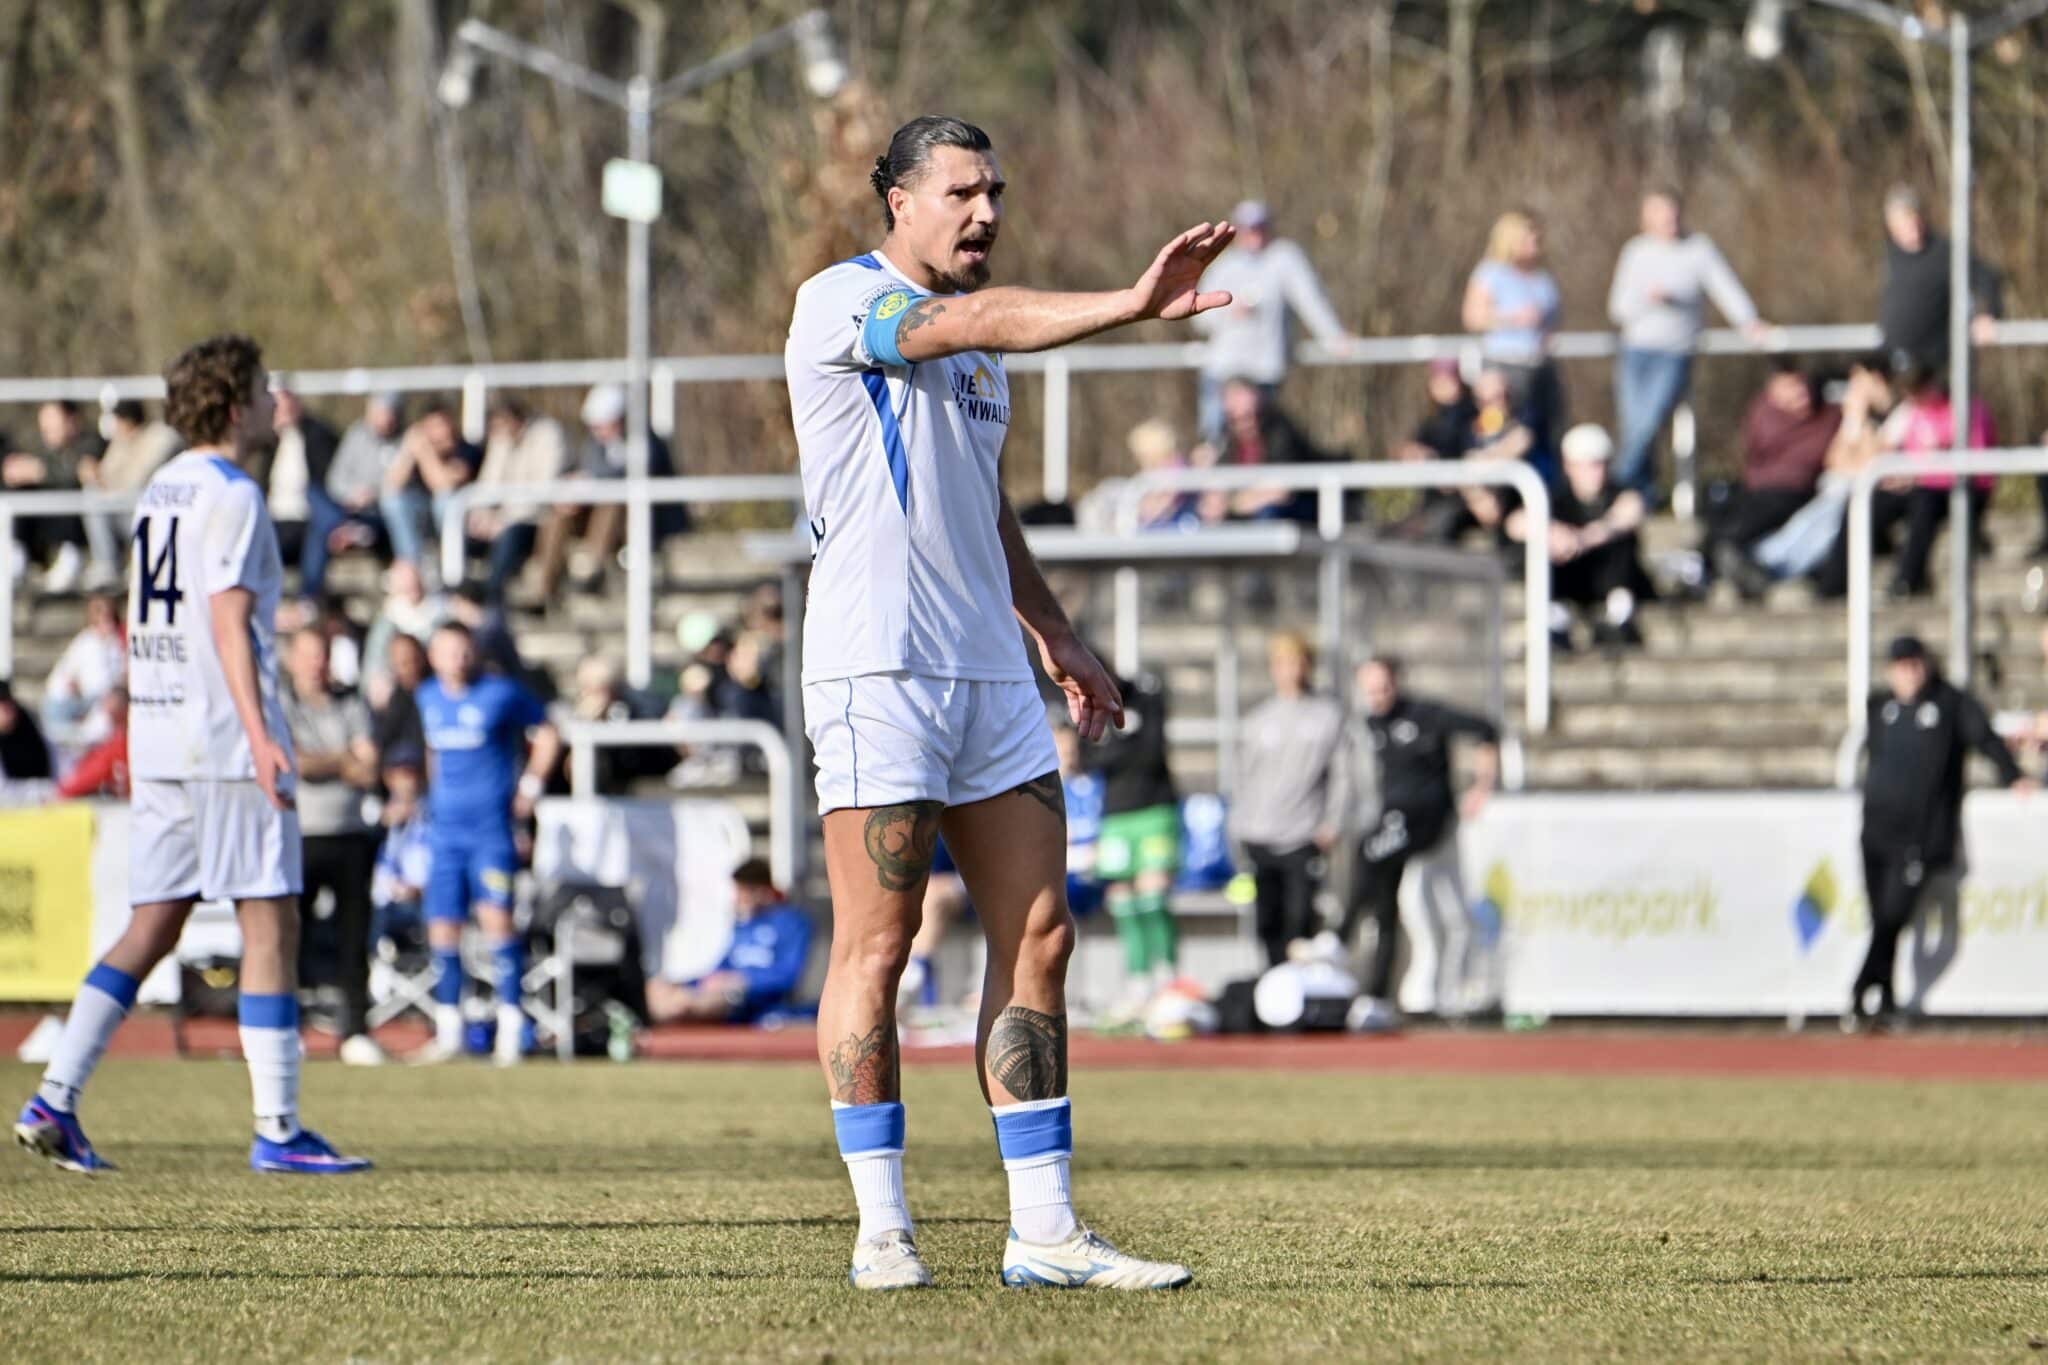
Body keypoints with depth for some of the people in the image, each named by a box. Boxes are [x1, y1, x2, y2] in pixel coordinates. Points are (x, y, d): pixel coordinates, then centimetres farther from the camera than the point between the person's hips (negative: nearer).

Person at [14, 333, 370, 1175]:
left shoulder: (159, 490, 17)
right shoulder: (230, 496, -9)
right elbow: (229, 624, -18)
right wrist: (259, 733, -24)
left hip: (158, 741, 8)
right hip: (225, 738, -8)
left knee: (151, 929, 8)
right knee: (271, 924, -4)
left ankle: (55, 1100, -1)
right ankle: (277, 1129, -6)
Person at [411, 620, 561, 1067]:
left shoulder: (502, 694, -4)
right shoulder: (426, 698, 10)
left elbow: (546, 735, 7)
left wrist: (529, 788, 2)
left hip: (492, 825, -5)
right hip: (444, 827, 5)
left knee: (495, 917, -16)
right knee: (442, 926, 3)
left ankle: (510, 1033, -13)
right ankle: (448, 1033, 13)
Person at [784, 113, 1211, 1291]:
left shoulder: (975, 333, 20)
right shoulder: (842, 301, -6)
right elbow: (979, 323, -25)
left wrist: (1057, 632, 24)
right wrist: (1131, 306, -35)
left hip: (989, 669, 8)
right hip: (878, 666, -8)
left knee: (1039, 934, 2)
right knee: (877, 949, -5)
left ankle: (1046, 1231, 4)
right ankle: (884, 1231, 0)